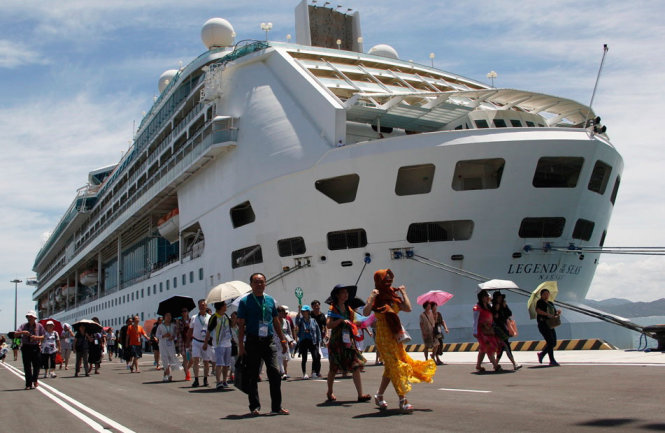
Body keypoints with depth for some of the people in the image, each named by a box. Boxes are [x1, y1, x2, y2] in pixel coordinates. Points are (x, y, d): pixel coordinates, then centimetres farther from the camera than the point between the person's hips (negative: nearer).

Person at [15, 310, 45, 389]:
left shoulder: (39, 326, 5)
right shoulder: (24, 326, 5)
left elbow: (44, 337, 4)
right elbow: (15, 334, -4)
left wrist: (36, 337, -14)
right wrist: (22, 332, -22)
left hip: (35, 347, 0)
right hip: (26, 347, 0)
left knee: (36, 365, 2)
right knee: (27, 366, -1)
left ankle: (35, 380, 24)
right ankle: (29, 384, 4)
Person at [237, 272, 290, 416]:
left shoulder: (270, 300, 12)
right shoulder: (245, 301, 1)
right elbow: (241, 325, -1)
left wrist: (283, 340, 16)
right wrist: (241, 346, -8)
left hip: (269, 341, 3)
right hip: (253, 342, -2)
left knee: (275, 372, -5)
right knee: (253, 375, 3)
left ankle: (277, 407, 2)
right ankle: (255, 407, 14)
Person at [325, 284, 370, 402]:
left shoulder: (348, 309, 13)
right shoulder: (333, 309, -5)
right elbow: (328, 325, -17)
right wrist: (341, 321, -25)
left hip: (349, 341, 5)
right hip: (337, 341, -5)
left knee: (356, 367, -7)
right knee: (334, 368, 8)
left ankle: (360, 395, -10)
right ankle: (329, 393, 28)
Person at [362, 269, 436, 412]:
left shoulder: (393, 296, 11)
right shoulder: (376, 297, -7)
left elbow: (408, 308, 1)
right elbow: (365, 313, -22)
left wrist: (403, 293, 5)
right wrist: (372, 297, -27)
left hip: (395, 336, 7)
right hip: (384, 336, -7)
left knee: (391, 367, 12)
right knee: (395, 366, -9)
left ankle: (379, 396, 26)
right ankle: (403, 401, -9)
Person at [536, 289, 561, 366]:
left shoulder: (550, 303, 19)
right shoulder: (540, 302, -4)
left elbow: (555, 313, 20)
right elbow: (538, 310, -22)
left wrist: (558, 312, -3)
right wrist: (547, 314, -28)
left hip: (550, 325, 8)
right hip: (543, 324, -8)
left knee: (554, 343, 6)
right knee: (550, 342, -13)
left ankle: (541, 354, 24)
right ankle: (552, 361, -9)